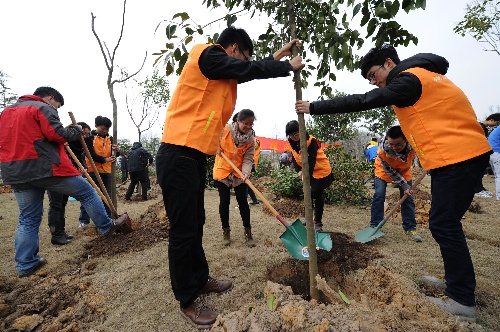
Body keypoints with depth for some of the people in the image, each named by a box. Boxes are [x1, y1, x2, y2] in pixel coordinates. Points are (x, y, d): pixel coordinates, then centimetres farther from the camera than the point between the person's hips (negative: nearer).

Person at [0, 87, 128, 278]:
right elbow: (57, 134, -13)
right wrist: (77, 130, 3)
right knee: (87, 192, 7)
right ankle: (106, 226, 15)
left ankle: (25, 265, 17)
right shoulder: (43, 108, -3)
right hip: (45, 168, -8)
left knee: (28, 219, 12)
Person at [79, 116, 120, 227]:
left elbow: (113, 155, 10)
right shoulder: (89, 138, -3)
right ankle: (84, 220, 10)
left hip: (107, 171, 4)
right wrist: (104, 160, -23)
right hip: (92, 171, -4)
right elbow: (90, 154, -13)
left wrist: (117, 151, -13)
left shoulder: (110, 138, 10)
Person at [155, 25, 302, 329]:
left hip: (195, 156, 10)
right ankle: (187, 302, 18)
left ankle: (200, 279, 36)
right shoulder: (207, 55, -5)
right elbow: (253, 70, -7)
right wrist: (290, 67, 7)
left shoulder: (222, 72, 22)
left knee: (195, 224, 18)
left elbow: (252, 71, 29)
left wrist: (282, 53, 32)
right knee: (184, 230, 0)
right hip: (179, 156, -10)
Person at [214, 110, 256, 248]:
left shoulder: (251, 139, -6)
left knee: (243, 202, 2)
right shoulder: (225, 129, -12)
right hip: (222, 171, -1)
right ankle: (225, 231, 21)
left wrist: (246, 173, -27)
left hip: (239, 173, 1)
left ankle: (248, 232, 16)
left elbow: (248, 159, -10)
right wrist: (218, 149, -15)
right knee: (224, 201, 3)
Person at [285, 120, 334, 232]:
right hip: (308, 172, 7)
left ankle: (318, 223, 6)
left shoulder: (311, 141, -23)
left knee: (317, 196, -7)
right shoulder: (292, 143, -2)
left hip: (321, 171, -7)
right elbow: (294, 159, -1)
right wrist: (299, 171, -19)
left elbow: (311, 160, -30)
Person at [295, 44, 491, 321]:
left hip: (457, 156, -10)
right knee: (444, 223, 15)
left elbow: (361, 102, -21)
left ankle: (462, 300, 6)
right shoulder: (421, 75, 20)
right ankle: (458, 281, 28)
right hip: (459, 154, 10)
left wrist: (313, 107, -18)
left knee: (443, 224, -6)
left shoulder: (409, 79, -11)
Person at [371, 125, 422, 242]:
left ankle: (410, 228, 14)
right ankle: (374, 226, -3)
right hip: (385, 170, -3)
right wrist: (405, 186, -23)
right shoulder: (383, 149, -39)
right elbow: (390, 171, -25)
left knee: (408, 197, 1)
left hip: (404, 169, 3)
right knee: (379, 195, -13)